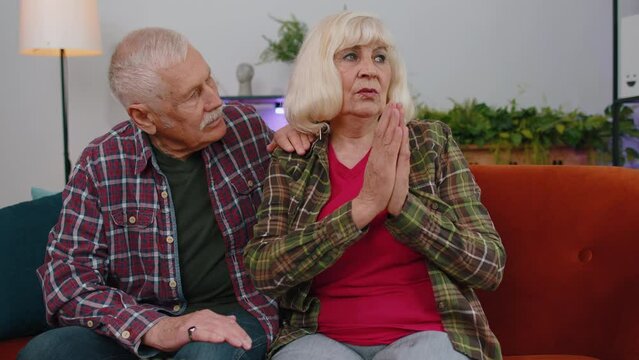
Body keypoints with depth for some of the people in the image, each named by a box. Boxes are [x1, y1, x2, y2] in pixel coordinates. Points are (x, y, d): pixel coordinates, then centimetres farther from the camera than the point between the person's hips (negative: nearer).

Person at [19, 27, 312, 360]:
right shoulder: (100, 164, -4)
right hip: (142, 320, 1)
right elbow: (68, 273, -8)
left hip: (236, 313, 0)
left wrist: (291, 138, -3)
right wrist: (153, 328, -25)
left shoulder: (247, 126, 3)